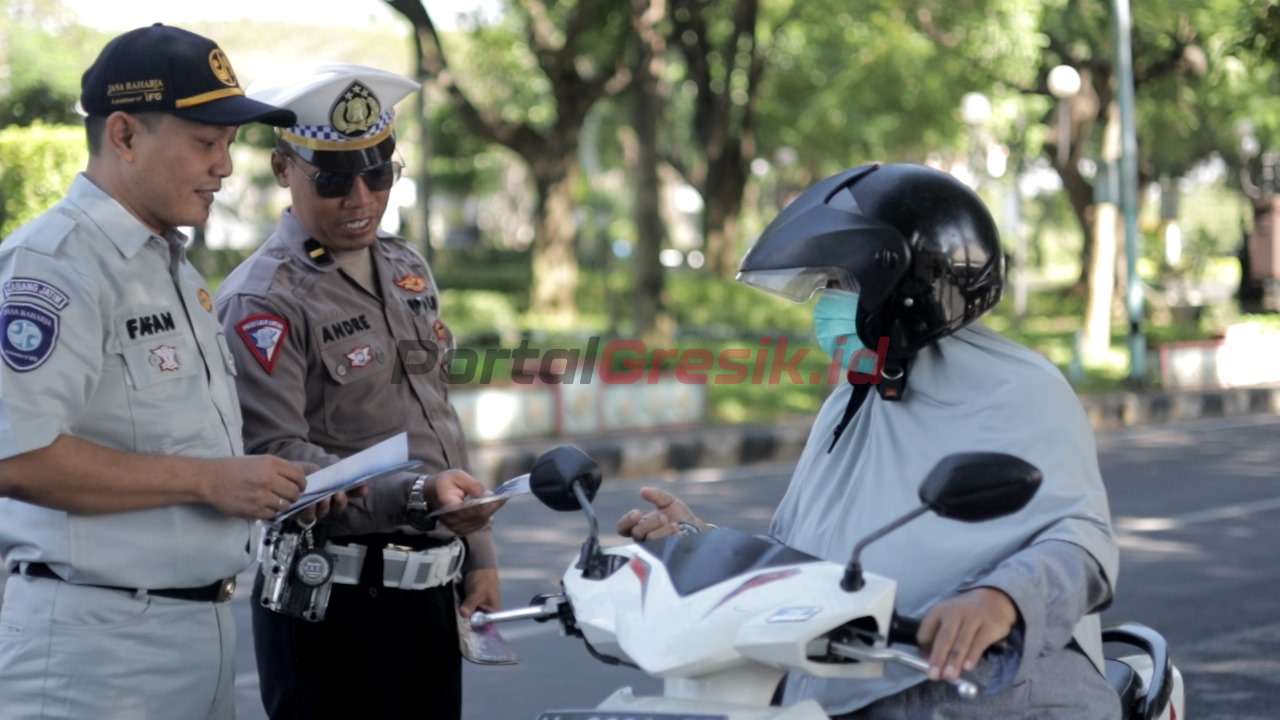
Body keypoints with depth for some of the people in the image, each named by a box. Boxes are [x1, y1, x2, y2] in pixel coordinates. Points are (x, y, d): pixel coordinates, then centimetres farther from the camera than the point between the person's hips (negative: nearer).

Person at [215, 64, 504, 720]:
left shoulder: (407, 271, 15)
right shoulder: (261, 301, -10)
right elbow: (272, 456, -19)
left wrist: (479, 556, 18)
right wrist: (411, 495, -30)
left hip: (433, 589, 7)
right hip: (335, 601, -7)